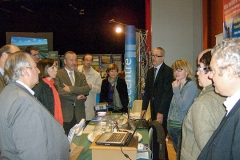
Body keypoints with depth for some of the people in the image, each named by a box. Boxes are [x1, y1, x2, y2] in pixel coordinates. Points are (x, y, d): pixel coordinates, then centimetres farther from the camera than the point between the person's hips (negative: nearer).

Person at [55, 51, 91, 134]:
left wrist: (71, 89, -14)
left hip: (79, 115, 4)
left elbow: (87, 90, -1)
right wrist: (76, 97, -10)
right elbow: (58, 91, -14)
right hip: (65, 114, -4)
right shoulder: (58, 74, -1)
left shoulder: (81, 75, 15)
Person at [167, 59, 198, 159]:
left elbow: (183, 106, -22)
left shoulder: (191, 85, -13)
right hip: (173, 127, 7)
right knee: (178, 154, 19)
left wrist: (176, 89, -13)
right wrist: (169, 123, 16)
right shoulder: (177, 85, 9)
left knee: (181, 156, 2)